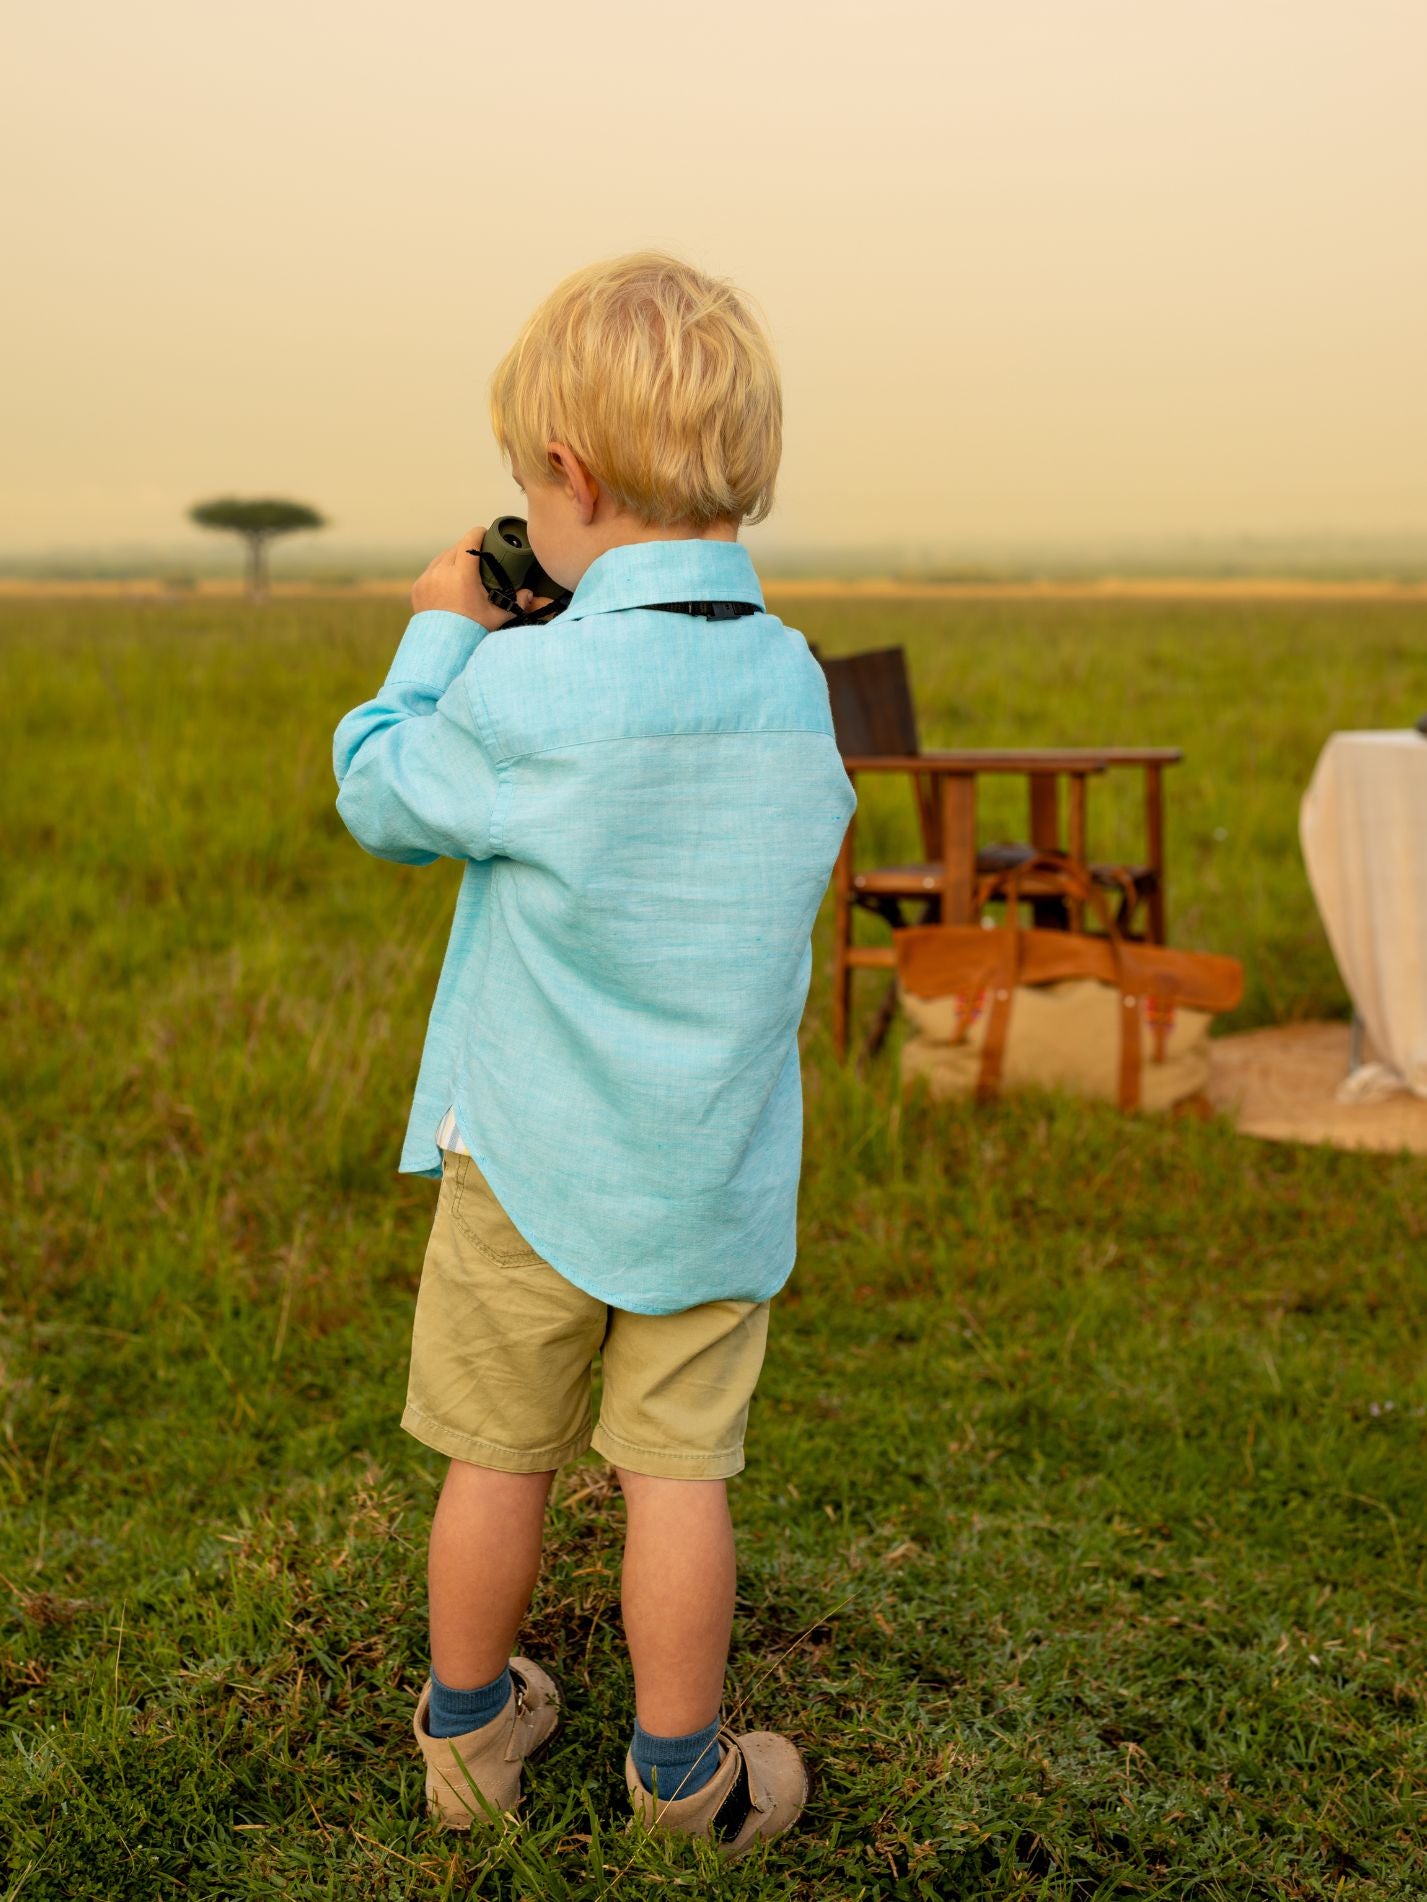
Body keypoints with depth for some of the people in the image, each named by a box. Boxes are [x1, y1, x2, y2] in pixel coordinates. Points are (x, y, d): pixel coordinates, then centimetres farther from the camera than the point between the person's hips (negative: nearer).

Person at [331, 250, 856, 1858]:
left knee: (498, 1457, 15)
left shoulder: (526, 687, -19)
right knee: (679, 1470, 13)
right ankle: (683, 1776, 27)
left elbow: (383, 798, -3)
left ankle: (467, 1731, 34)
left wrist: (441, 633, 9)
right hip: (719, 1171, 3)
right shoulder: (793, 680, -4)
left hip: (530, 1157, -3)